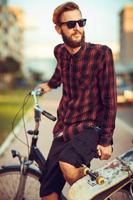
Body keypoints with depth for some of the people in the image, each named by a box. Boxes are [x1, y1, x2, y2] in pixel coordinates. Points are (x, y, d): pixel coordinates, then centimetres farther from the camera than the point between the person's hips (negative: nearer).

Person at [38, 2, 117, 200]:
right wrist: (50, 84, 47)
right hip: (63, 128, 6)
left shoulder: (101, 53, -12)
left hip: (90, 128, -5)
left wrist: (106, 140, -12)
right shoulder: (60, 52, 5)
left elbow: (109, 99, -11)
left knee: (67, 165, -35)